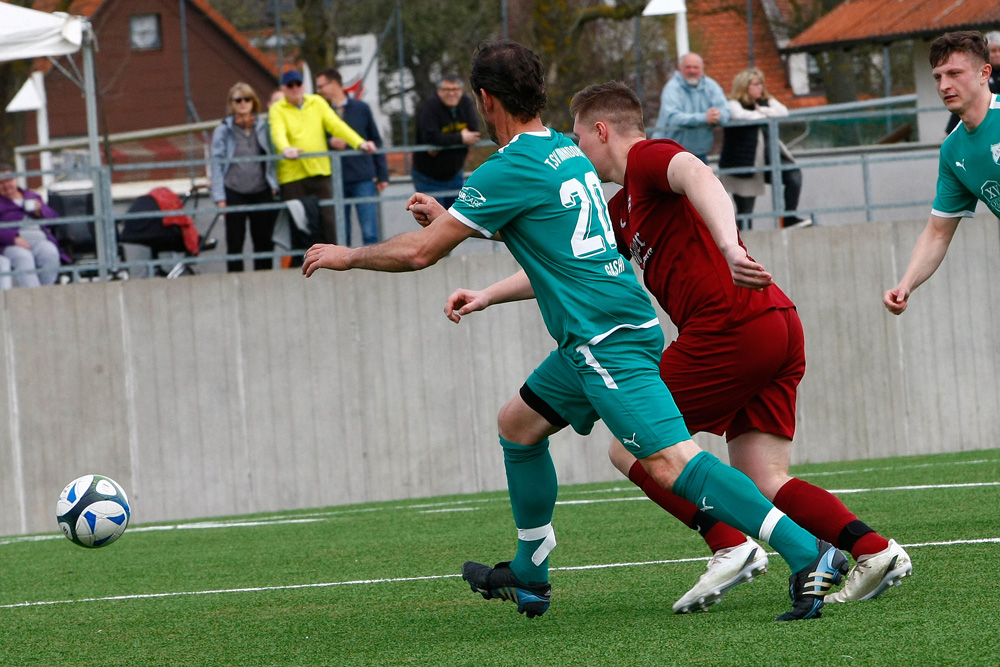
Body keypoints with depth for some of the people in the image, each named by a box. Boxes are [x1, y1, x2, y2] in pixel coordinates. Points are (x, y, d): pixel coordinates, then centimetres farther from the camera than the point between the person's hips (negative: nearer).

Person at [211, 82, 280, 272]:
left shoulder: (264, 126, 8)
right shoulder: (223, 130, 2)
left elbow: (272, 157, 12)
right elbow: (217, 164, 1)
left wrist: (274, 185, 2)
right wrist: (219, 197, -5)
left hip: (262, 191, 2)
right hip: (235, 192, -2)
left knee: (264, 242, 5)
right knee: (235, 243, -1)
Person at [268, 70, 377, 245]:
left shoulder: (317, 103, 12)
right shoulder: (277, 110, 2)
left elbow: (336, 125, 3)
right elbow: (278, 132, -17)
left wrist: (359, 143, -11)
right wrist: (286, 149, -40)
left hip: (320, 171, 3)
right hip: (292, 175, -3)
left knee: (328, 219, 0)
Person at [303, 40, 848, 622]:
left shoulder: (510, 169, -11)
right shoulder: (566, 151, 16)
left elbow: (420, 252, -6)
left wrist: (346, 256, 9)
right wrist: (447, 218, 42)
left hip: (608, 336, -10)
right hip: (595, 338, 10)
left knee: (670, 461, -20)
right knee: (519, 425, 23)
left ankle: (809, 555, -29)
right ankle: (529, 578, 32)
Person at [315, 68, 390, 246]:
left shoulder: (361, 109, 6)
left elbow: (376, 141, 9)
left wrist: (382, 175, 4)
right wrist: (329, 143, -14)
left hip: (363, 179, -1)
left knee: (370, 231, -6)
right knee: (341, 235, 4)